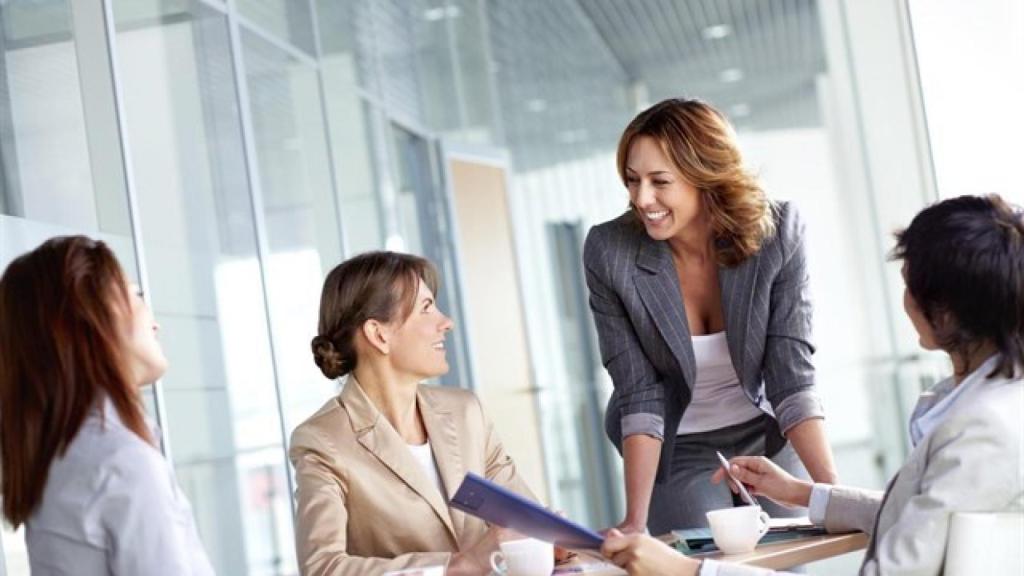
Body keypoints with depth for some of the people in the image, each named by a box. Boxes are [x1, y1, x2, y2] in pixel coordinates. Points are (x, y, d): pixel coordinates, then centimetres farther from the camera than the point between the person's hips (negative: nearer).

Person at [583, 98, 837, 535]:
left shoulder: (777, 233, -19)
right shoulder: (609, 253, -20)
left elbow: (791, 376, -18)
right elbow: (639, 395, -18)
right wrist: (635, 521, -24)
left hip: (769, 439, 1)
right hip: (677, 453, -1)